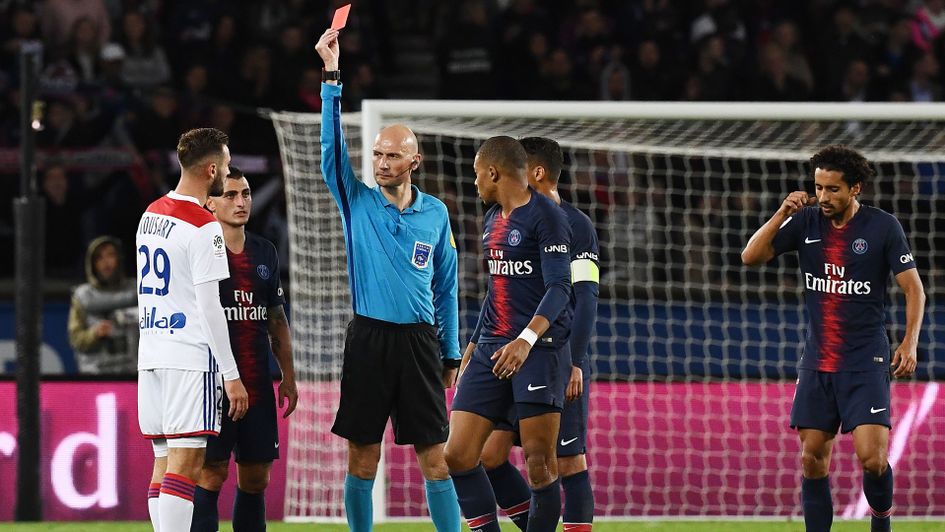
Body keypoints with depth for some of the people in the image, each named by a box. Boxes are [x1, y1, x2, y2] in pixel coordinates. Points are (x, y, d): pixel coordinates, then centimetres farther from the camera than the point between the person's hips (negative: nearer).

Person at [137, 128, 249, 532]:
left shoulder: (150, 215, 14)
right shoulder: (203, 227, -13)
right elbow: (209, 307, -15)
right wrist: (231, 375, -13)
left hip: (151, 354, 8)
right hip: (190, 356, -8)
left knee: (164, 463, 10)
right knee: (185, 465, -11)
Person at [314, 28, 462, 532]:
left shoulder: (435, 214, 8)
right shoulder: (357, 202, 4)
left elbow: (446, 287, 13)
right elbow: (332, 147, -9)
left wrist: (450, 354, 10)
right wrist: (331, 75, -17)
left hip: (419, 340, 1)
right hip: (368, 339, -1)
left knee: (434, 457, -1)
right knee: (362, 459, 1)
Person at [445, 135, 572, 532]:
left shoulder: (547, 217, -9)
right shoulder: (492, 220, 18)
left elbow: (559, 288, -17)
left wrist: (526, 339, -30)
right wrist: (473, 346, 26)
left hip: (539, 349, -8)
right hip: (491, 349, 8)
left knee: (539, 463, -8)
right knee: (458, 455, -3)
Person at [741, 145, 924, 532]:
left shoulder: (883, 227, -6)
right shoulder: (806, 222, 3)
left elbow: (913, 287, -4)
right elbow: (751, 256, -1)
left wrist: (910, 343, -16)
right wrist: (782, 214, -13)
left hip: (865, 362, -4)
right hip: (817, 363, 4)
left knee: (871, 456, -14)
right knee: (813, 458, 3)